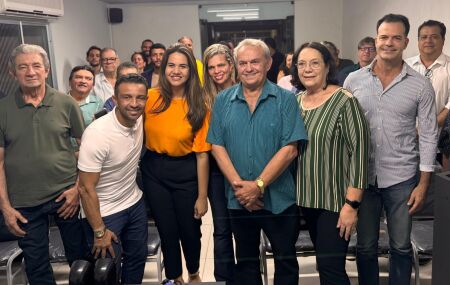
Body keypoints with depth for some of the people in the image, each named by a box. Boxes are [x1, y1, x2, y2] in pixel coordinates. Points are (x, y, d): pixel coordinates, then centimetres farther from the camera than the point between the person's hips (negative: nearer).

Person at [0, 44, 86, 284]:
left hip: (67, 195, 0)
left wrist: (79, 188, -6)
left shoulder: (66, 104, -3)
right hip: (24, 203, 1)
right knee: (36, 266, 14)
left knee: (80, 256, 13)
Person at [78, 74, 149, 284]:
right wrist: (99, 231, -18)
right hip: (104, 212, -6)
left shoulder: (139, 119, -9)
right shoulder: (97, 134, -27)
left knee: (138, 258, 19)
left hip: (135, 204, 6)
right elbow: (86, 188, -22)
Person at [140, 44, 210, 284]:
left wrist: (202, 196, -9)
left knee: (190, 230, 14)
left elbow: (202, 155, -11)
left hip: (186, 173, -1)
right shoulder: (151, 98, -6)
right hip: (154, 171, 2)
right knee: (167, 230, 14)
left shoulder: (198, 108, -11)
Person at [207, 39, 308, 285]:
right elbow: (217, 146, -1)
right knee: (245, 261, 19)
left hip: (279, 199, -2)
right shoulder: (223, 101, 3)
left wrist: (258, 185, -17)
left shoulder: (285, 99, -5)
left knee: (286, 261, 13)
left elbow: (289, 149, -12)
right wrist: (238, 184, -13)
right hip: (239, 200, 2)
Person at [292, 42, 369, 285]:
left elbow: (359, 152, -16)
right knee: (324, 261, 18)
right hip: (306, 198, 6)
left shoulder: (344, 101, -13)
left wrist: (351, 204, -18)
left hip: (336, 200, -6)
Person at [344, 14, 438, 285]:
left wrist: (423, 184, -5)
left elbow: (428, 136, -1)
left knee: (401, 246, 12)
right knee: (365, 246, 12)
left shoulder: (421, 85, -3)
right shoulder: (354, 80, 0)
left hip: (402, 178, -1)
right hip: (362, 176, 1)